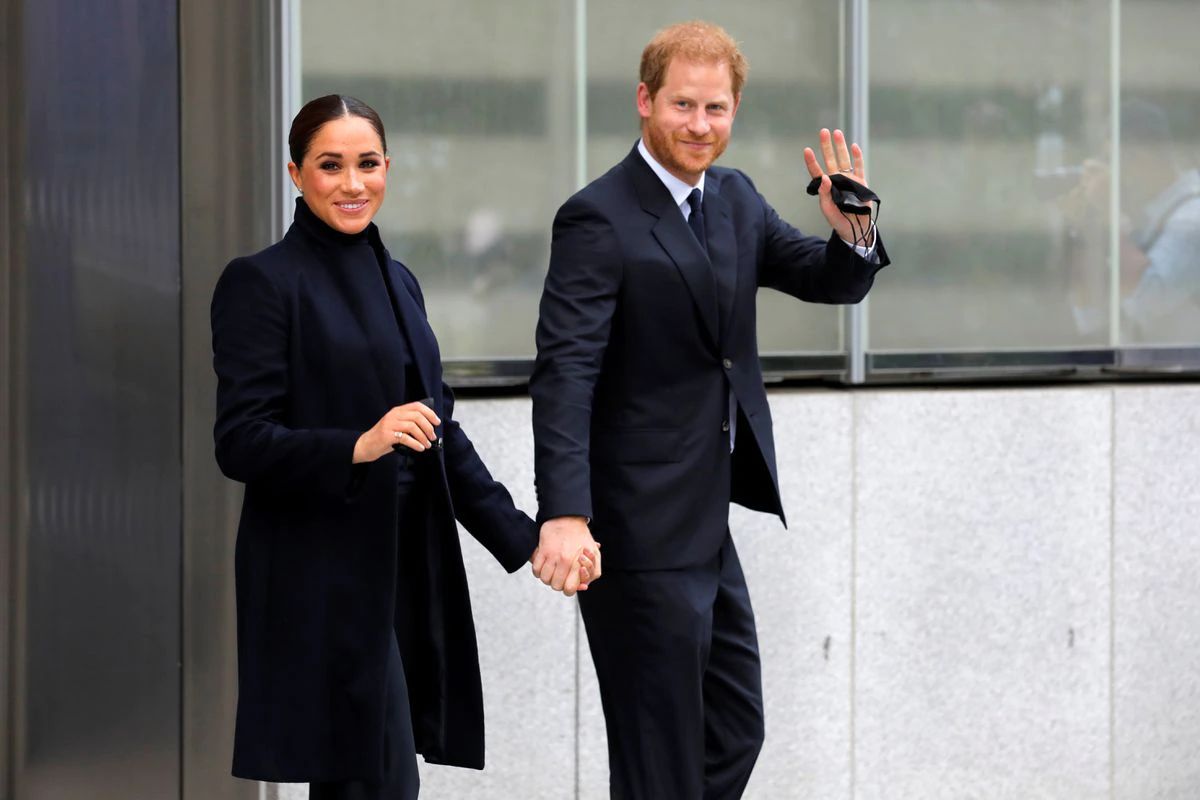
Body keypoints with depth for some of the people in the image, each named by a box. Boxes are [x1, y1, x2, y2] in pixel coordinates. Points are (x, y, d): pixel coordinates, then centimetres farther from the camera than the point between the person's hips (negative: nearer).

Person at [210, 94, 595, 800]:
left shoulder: (398, 282, 15)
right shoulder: (262, 283, -7)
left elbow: (443, 432, 19)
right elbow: (241, 443, -13)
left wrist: (525, 539, 11)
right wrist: (359, 447, -28)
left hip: (407, 571, 7)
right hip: (322, 581, -7)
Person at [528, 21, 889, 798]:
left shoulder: (735, 199, 9)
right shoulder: (600, 218, -15)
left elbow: (832, 282, 10)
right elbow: (565, 373, -22)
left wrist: (853, 232, -14)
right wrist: (564, 515, -32)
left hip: (706, 529, 9)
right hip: (641, 534, -8)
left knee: (735, 732, 18)